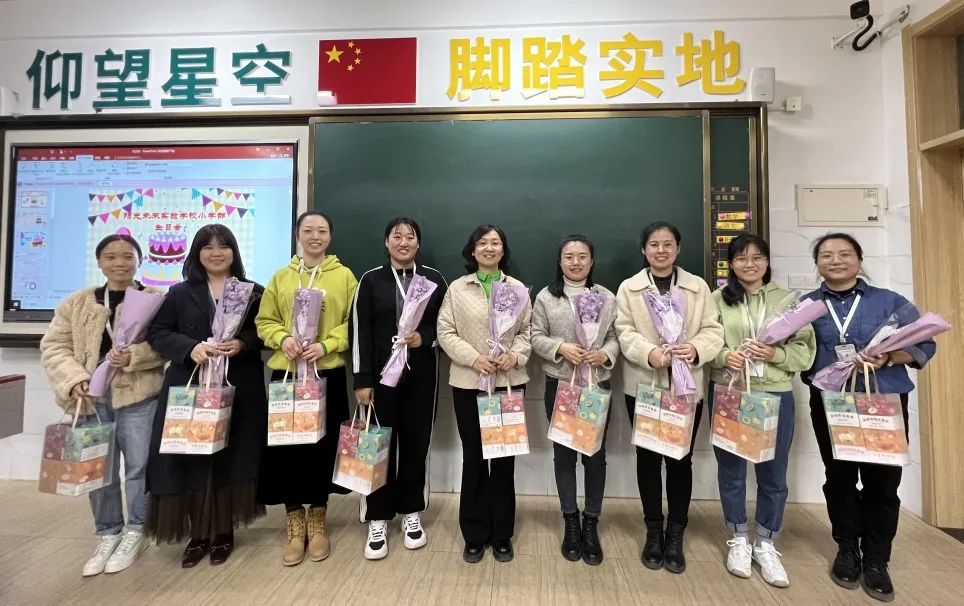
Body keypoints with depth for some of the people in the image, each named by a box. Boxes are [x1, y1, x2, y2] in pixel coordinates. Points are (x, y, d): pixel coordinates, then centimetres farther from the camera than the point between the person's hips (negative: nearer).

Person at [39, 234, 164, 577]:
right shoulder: (77, 303, 10)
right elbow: (53, 346, 5)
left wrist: (133, 357, -21)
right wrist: (74, 379, -11)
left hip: (138, 396, -3)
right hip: (92, 397, 3)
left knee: (139, 466, 3)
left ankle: (135, 532, 21)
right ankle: (108, 534, 28)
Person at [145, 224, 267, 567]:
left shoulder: (254, 292, 7)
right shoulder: (179, 293, 10)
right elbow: (157, 333, 4)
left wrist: (243, 344, -15)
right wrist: (190, 348, -14)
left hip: (238, 389, -1)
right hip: (190, 387, 1)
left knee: (231, 459, 3)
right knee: (192, 459, 1)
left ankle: (224, 531, 19)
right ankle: (198, 534, 16)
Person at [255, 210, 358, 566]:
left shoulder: (344, 276, 3)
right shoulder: (281, 277, 10)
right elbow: (265, 321, 9)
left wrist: (325, 345, -16)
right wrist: (283, 339, -11)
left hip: (328, 375, -1)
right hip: (286, 373, 2)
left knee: (322, 447, 6)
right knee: (286, 447, 3)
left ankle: (317, 522, 25)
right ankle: (295, 524, 22)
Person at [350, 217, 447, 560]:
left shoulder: (434, 280, 5)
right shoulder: (371, 280, 1)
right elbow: (359, 332, -3)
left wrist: (424, 338, -12)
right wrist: (362, 380, -8)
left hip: (421, 375, 1)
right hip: (381, 373, -1)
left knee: (416, 442, 8)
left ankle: (412, 512, 25)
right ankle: (378, 520, 17)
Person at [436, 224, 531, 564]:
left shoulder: (518, 288, 6)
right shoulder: (457, 289, 3)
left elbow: (527, 330, 5)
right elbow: (445, 332, -2)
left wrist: (516, 356, -13)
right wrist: (473, 358, -15)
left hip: (510, 382, 1)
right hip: (468, 383, -1)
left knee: (505, 457, 7)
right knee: (473, 457, 7)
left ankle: (502, 535, 24)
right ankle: (475, 535, 23)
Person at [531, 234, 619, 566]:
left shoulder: (607, 297, 3)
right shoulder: (546, 297, 0)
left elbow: (617, 337, 3)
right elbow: (536, 338, -2)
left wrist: (605, 354, -17)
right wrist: (560, 348, -18)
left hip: (598, 385, 1)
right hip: (559, 385, 0)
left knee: (595, 454, 8)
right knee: (563, 454, 10)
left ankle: (591, 523, 24)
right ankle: (570, 521, 27)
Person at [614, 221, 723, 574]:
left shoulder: (698, 287, 6)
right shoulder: (628, 288, 3)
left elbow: (713, 331, 0)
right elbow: (624, 333, -5)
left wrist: (696, 350, -21)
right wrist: (650, 353, -24)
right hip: (643, 385, 0)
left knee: (681, 459, 7)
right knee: (648, 458, 9)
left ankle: (675, 535, 24)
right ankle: (654, 531, 26)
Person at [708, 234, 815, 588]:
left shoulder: (787, 300, 4)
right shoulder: (717, 299, 0)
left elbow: (805, 350, 2)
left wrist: (776, 355, -15)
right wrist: (723, 356, -20)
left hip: (776, 396, 1)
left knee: (773, 473, 10)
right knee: (731, 469, 11)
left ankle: (765, 544, 29)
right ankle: (739, 539, 30)